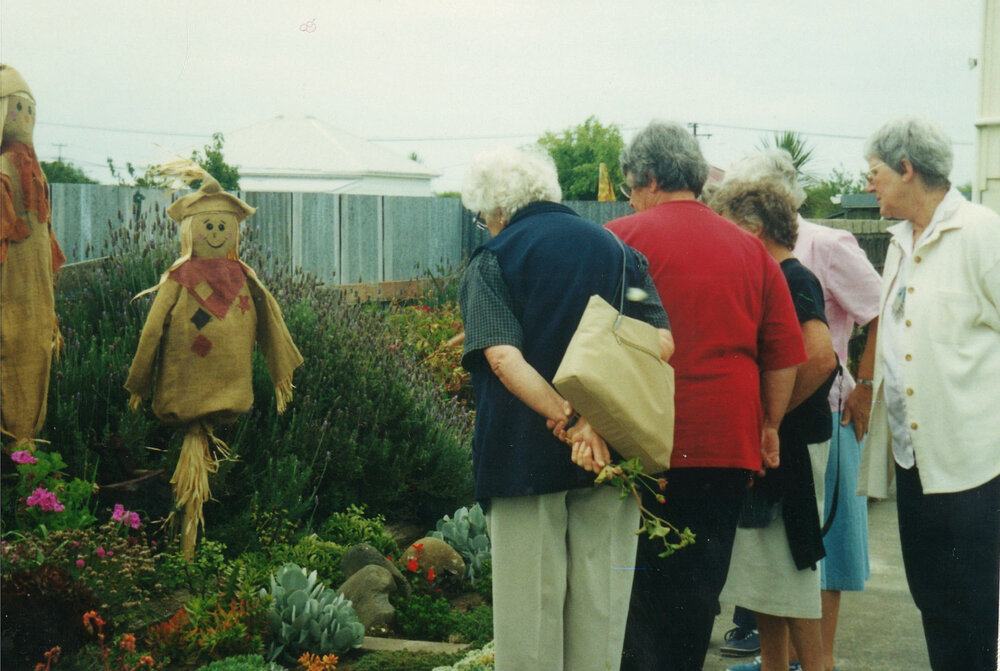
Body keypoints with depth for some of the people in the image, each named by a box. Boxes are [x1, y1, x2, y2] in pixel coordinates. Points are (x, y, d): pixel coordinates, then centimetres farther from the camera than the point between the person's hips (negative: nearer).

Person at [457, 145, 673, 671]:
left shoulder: (491, 261, -3)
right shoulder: (616, 250, 8)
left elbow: (502, 357, -19)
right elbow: (661, 342, -4)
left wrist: (569, 422, -21)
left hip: (526, 450, -3)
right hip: (612, 450, 3)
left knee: (529, 601, 5)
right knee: (600, 600, 10)